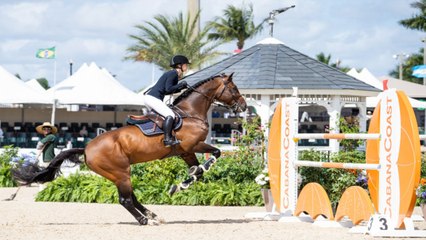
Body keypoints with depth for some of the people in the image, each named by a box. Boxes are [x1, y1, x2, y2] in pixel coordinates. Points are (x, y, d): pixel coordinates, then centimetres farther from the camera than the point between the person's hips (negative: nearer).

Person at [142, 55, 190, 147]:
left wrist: (182, 87, 13)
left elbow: (168, 90, 20)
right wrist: (180, 85, -11)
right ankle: (167, 139, -30)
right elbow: (168, 89, -19)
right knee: (170, 115, -22)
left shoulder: (174, 74, 19)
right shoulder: (173, 74, -11)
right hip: (152, 97, -11)